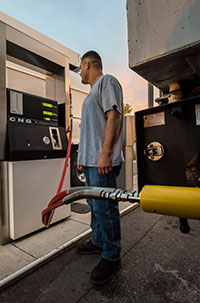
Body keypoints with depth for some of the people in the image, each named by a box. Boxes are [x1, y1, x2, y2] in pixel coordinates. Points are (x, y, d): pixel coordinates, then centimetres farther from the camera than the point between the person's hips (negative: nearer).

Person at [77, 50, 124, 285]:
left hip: (102, 161, -10)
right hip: (90, 160, 10)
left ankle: (111, 257, 13)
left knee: (104, 208, -4)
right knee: (95, 205, 17)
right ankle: (98, 241, 33)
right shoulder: (93, 91, 27)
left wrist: (105, 153, -22)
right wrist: (83, 157, 22)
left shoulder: (107, 81, 0)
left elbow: (113, 116, -14)